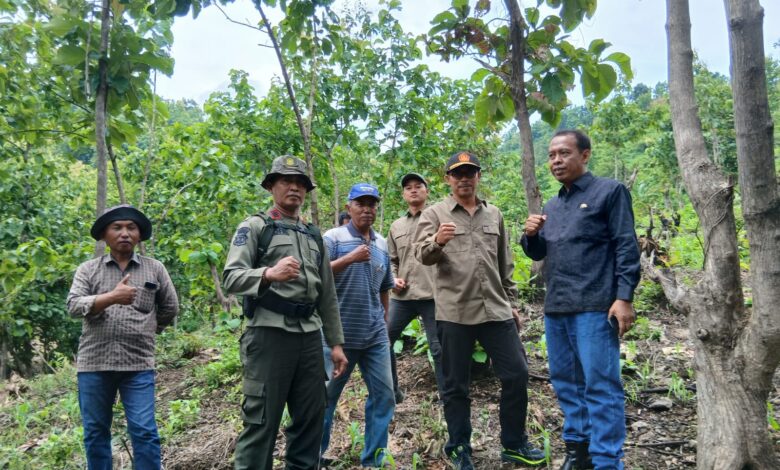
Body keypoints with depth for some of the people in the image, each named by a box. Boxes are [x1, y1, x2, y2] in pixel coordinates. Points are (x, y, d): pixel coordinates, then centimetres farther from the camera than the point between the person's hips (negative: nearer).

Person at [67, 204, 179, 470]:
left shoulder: (155, 269, 8)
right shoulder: (88, 269, 7)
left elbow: (170, 308, 16)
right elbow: (74, 306, -8)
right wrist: (112, 297, -23)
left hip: (138, 364, -1)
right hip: (94, 363, 1)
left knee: (144, 432, -4)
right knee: (95, 433, 11)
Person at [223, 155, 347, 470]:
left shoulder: (314, 236, 19)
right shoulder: (254, 227, 3)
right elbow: (231, 277, -9)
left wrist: (336, 342, 14)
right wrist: (268, 274, -29)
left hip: (310, 337, 6)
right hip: (269, 335, -5)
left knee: (311, 419, 10)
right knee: (261, 421, -2)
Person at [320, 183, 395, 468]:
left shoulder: (382, 244, 12)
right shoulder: (333, 238, -6)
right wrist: (349, 259, -25)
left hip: (375, 335, 6)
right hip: (340, 333, -5)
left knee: (384, 394, 6)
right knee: (327, 396, 7)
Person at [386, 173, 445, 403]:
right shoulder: (396, 226, 16)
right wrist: (393, 278, 5)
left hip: (432, 296, -5)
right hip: (402, 297, 5)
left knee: (439, 349, 1)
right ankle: (391, 392, 23)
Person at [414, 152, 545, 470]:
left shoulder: (493, 215, 14)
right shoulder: (435, 213, 1)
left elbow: (505, 264, 19)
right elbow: (422, 254, -12)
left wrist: (512, 303, 17)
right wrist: (437, 242, -34)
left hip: (496, 311, 4)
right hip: (454, 313, -4)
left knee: (516, 375, 6)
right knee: (456, 385, 6)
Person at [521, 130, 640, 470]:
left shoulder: (610, 191, 1)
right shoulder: (551, 206, 18)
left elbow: (626, 248, -5)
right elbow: (538, 254, 23)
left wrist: (624, 297, -14)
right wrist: (530, 235, 1)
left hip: (594, 307, -7)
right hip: (555, 308, 7)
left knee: (600, 386, -5)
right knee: (565, 382, 12)